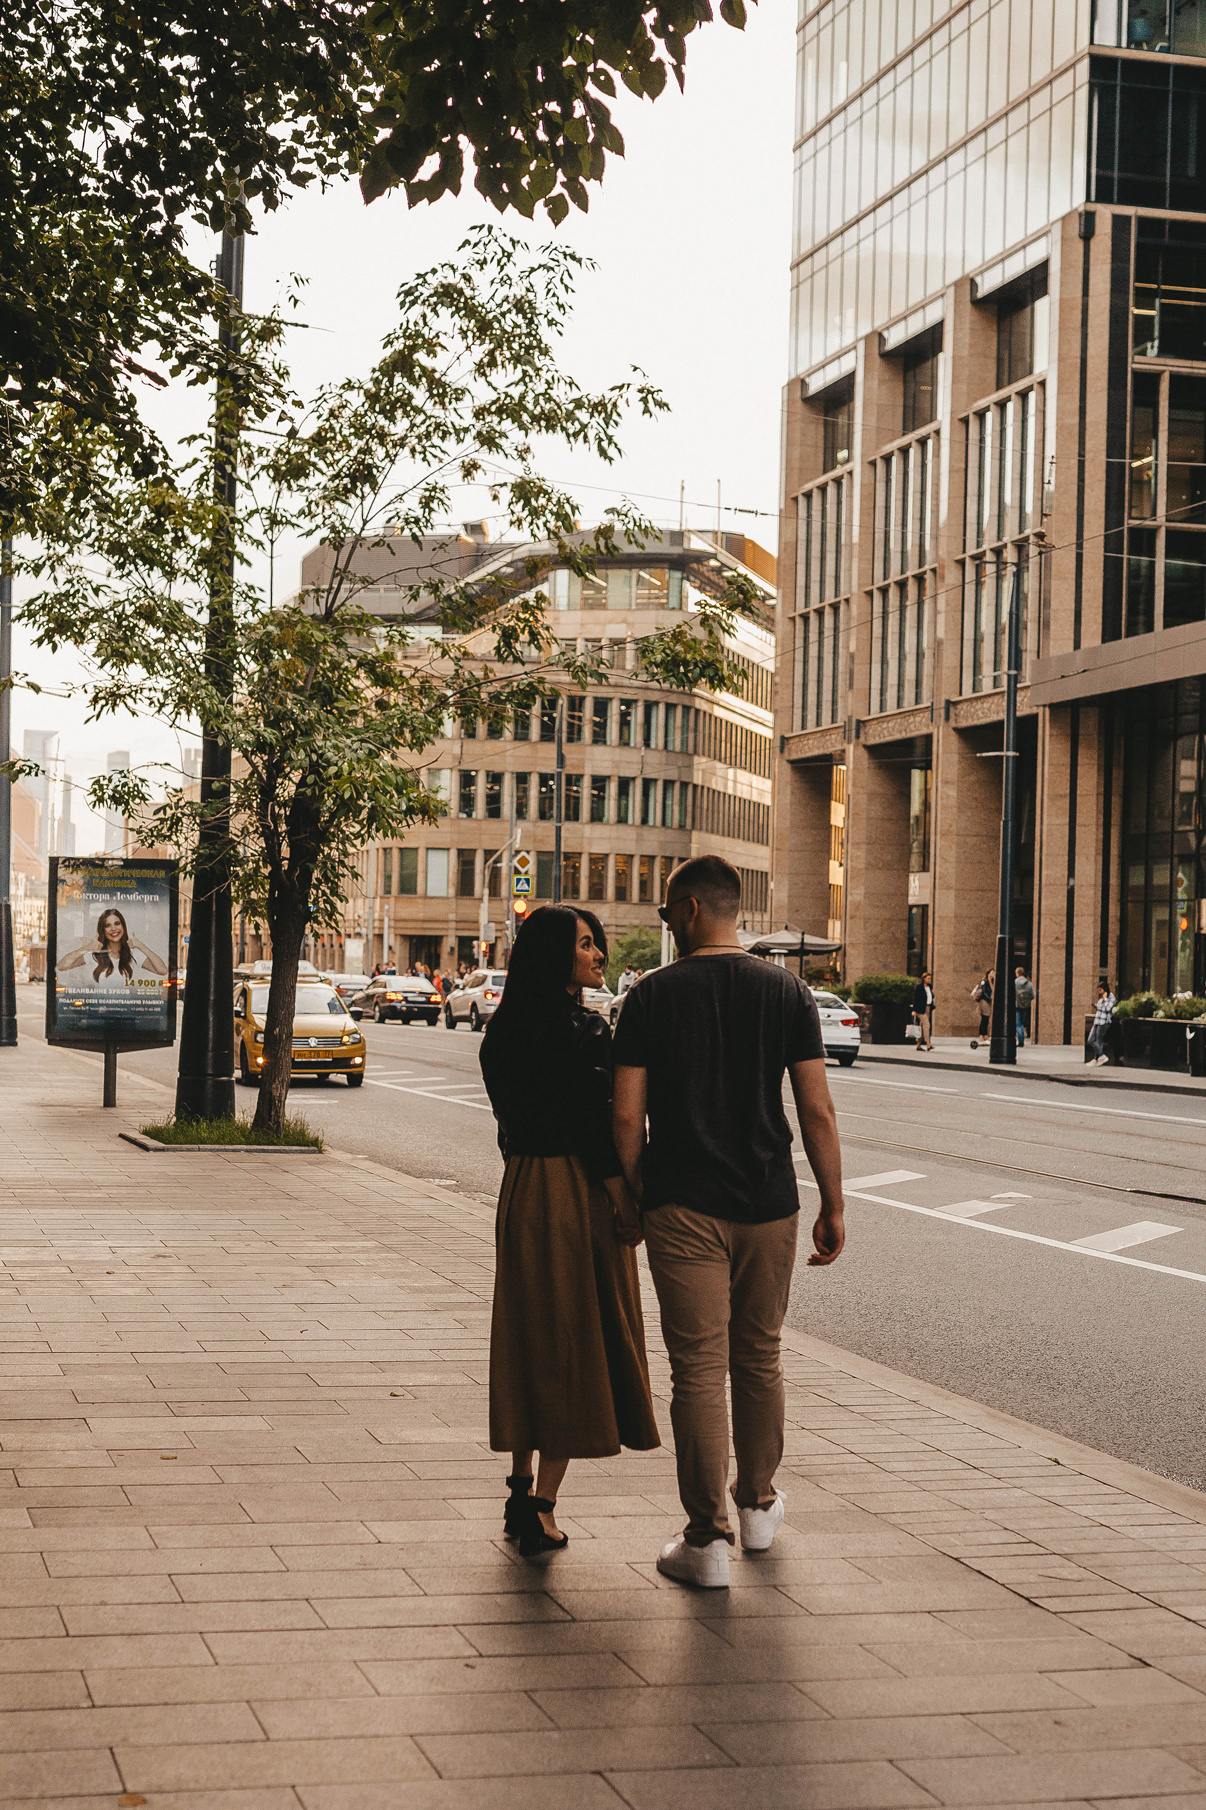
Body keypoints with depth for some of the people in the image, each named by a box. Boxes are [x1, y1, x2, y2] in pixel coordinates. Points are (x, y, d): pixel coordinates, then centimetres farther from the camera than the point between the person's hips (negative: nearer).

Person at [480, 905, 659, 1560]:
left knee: (529, 1334, 16)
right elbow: (591, 1119, -19)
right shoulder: (578, 1027, -16)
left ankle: (522, 1491, 25)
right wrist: (622, 1191, -12)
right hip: (576, 1192, -8)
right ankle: (542, 1508, 0)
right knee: (573, 1339, 0)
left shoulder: (507, 1024, 9)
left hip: (522, 1186, 8)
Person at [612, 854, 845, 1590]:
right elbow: (818, 1112, -2)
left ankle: (708, 1538, 0)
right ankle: (759, 1504, 33)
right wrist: (834, 1206, 5)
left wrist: (633, 1196, 9)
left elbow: (627, 1116, -5)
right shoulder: (787, 991, 2)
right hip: (768, 1207, 3)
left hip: (683, 1208, -2)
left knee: (698, 1369, 0)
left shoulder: (653, 995, -3)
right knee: (760, 1359, 18)